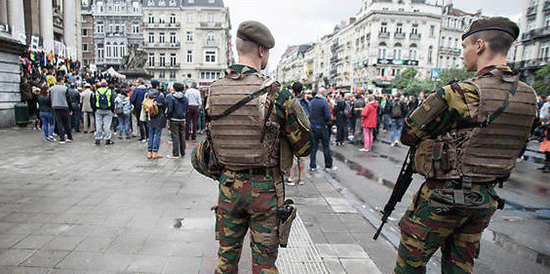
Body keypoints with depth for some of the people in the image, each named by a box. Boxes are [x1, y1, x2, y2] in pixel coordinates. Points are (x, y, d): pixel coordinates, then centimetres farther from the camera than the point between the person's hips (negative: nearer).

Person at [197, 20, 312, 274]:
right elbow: (304, 147, -10)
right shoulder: (276, 94, -17)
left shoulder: (213, 92, -2)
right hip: (264, 188, -4)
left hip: (228, 185, 4)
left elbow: (213, 135, 9)